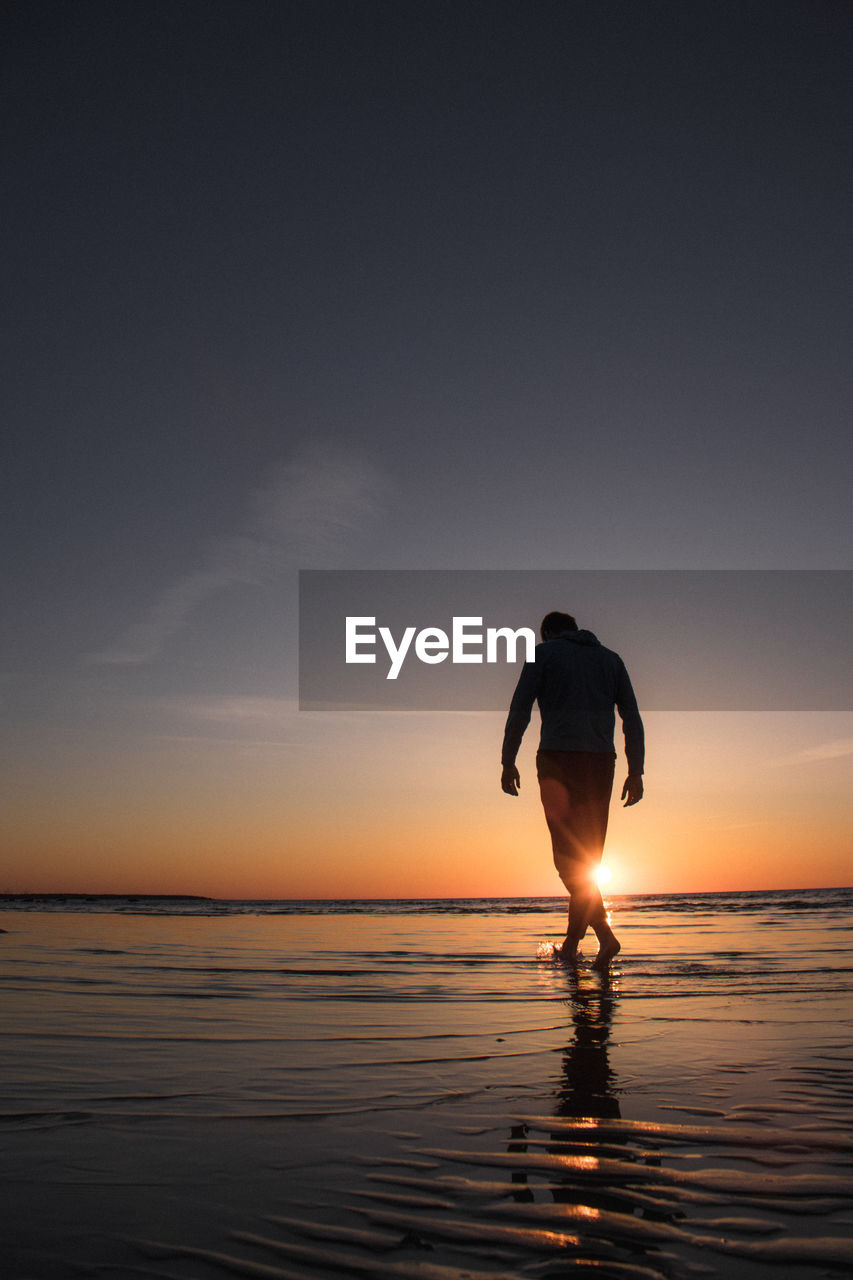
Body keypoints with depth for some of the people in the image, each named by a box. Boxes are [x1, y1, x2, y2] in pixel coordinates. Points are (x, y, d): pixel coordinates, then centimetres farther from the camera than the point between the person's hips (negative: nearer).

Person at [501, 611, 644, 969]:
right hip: (601, 763, 4)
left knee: (568, 854, -5)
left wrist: (507, 762, -4)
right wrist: (635, 772, 10)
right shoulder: (610, 659, 19)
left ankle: (605, 933, -20)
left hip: (558, 759, -4)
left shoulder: (543, 654, 8)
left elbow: (520, 708, -5)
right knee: (588, 855, 11)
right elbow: (632, 719, 12)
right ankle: (571, 943, 12)